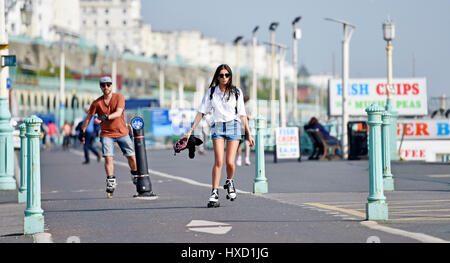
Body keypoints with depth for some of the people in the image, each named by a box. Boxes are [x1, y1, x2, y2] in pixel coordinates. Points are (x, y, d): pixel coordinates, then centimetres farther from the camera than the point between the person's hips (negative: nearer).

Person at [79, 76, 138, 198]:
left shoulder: (119, 97, -6)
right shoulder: (97, 103, -1)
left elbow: (118, 113, -20)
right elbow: (88, 117, 7)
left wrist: (106, 117, -37)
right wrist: (82, 132, 5)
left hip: (122, 132, 0)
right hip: (106, 134, 0)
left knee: (131, 156, 2)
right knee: (108, 157, -16)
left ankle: (135, 176, 27)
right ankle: (111, 182, -10)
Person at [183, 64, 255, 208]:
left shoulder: (236, 92, 6)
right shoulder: (211, 92, 6)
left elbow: (242, 114, 9)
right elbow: (201, 112, 6)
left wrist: (249, 134, 8)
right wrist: (190, 130, 0)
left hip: (233, 126, 0)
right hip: (217, 126, 0)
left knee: (230, 162, -8)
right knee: (219, 161, -15)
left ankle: (229, 182, 25)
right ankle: (214, 194, -11)